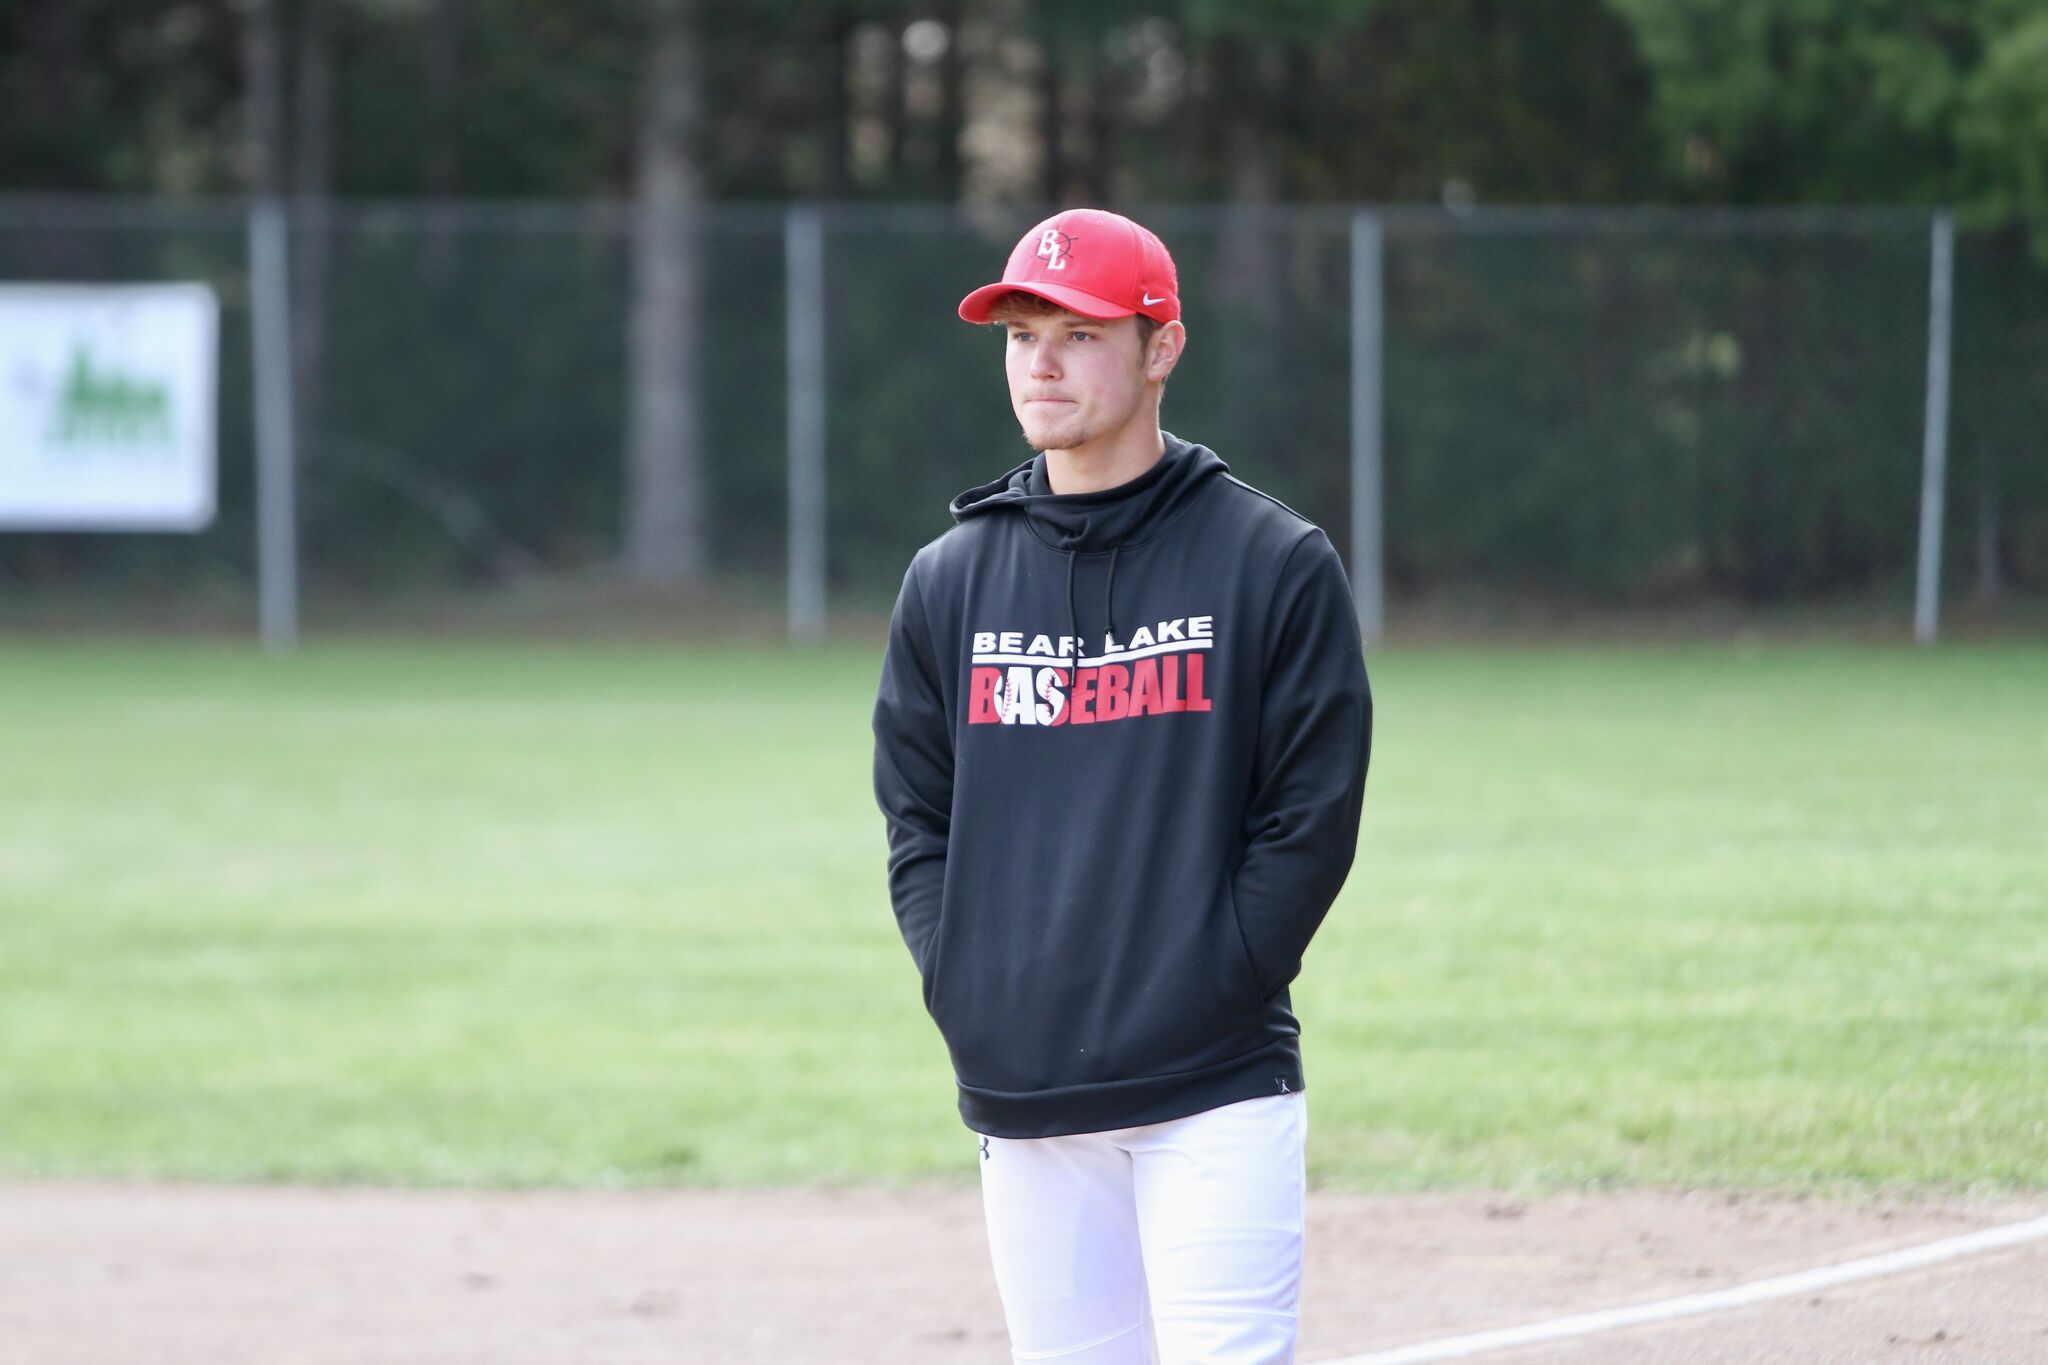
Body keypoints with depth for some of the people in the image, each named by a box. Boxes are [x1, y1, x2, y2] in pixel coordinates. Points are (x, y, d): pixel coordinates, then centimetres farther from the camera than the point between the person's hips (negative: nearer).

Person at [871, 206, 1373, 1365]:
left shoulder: (1276, 564, -1)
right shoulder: (951, 581, 12)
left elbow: (1312, 821, -4)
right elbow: (917, 823, 13)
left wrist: (1200, 993, -10)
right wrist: (969, 996, 0)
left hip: (1214, 1096, -4)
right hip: (1020, 1103, 4)